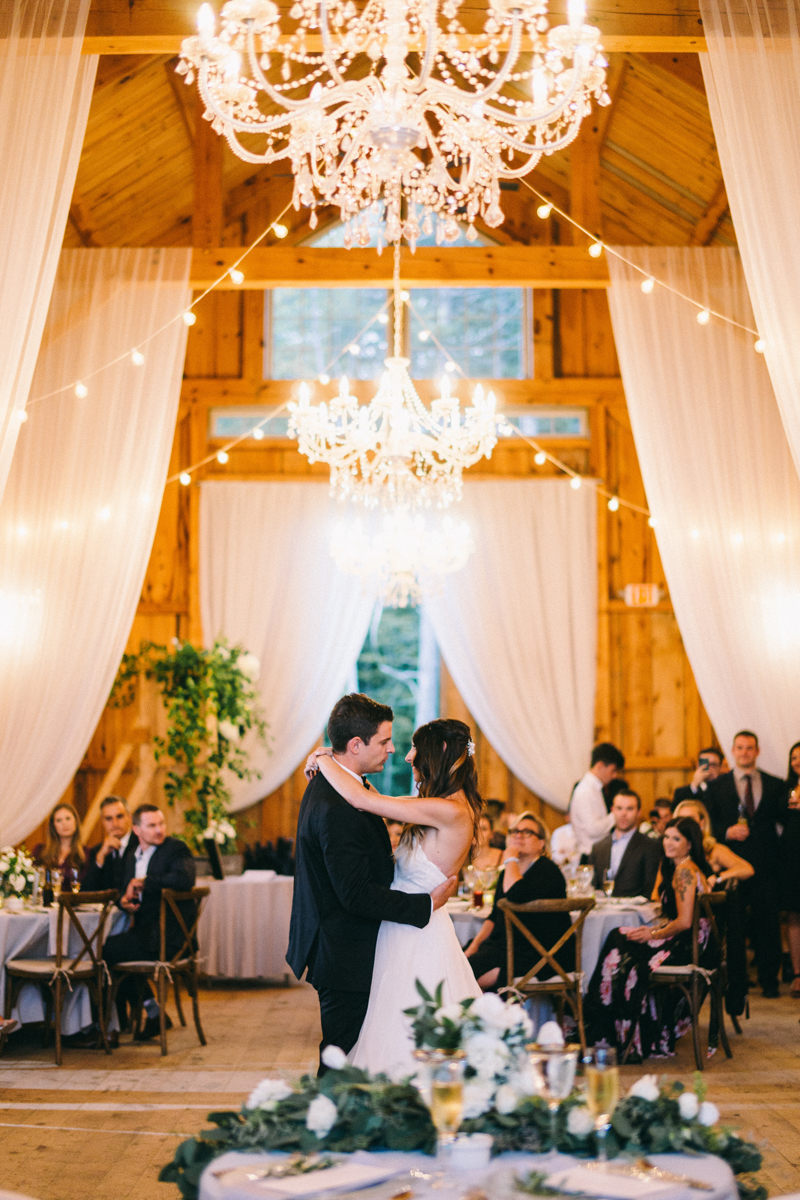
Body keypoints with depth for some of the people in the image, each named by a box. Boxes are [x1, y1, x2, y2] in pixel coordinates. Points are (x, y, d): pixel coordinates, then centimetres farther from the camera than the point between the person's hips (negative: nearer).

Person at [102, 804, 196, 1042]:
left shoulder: (177, 849, -8)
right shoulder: (131, 858, 16)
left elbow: (185, 879, -27)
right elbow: (122, 890, 21)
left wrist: (142, 882, -17)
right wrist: (123, 900, -4)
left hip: (168, 939, -8)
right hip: (145, 931, 8)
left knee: (106, 949, -10)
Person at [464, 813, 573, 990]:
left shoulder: (547, 871, -9)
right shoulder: (508, 872, 19)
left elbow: (515, 895, -27)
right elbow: (494, 916, 24)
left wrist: (511, 860, -13)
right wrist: (475, 944, 10)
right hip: (505, 945, 8)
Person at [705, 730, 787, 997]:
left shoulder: (775, 785, 11)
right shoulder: (716, 787, 8)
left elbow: (786, 820, 4)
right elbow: (708, 825, 4)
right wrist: (727, 832, -13)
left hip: (765, 866, 1)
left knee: (768, 923, 1)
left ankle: (769, 981, 11)